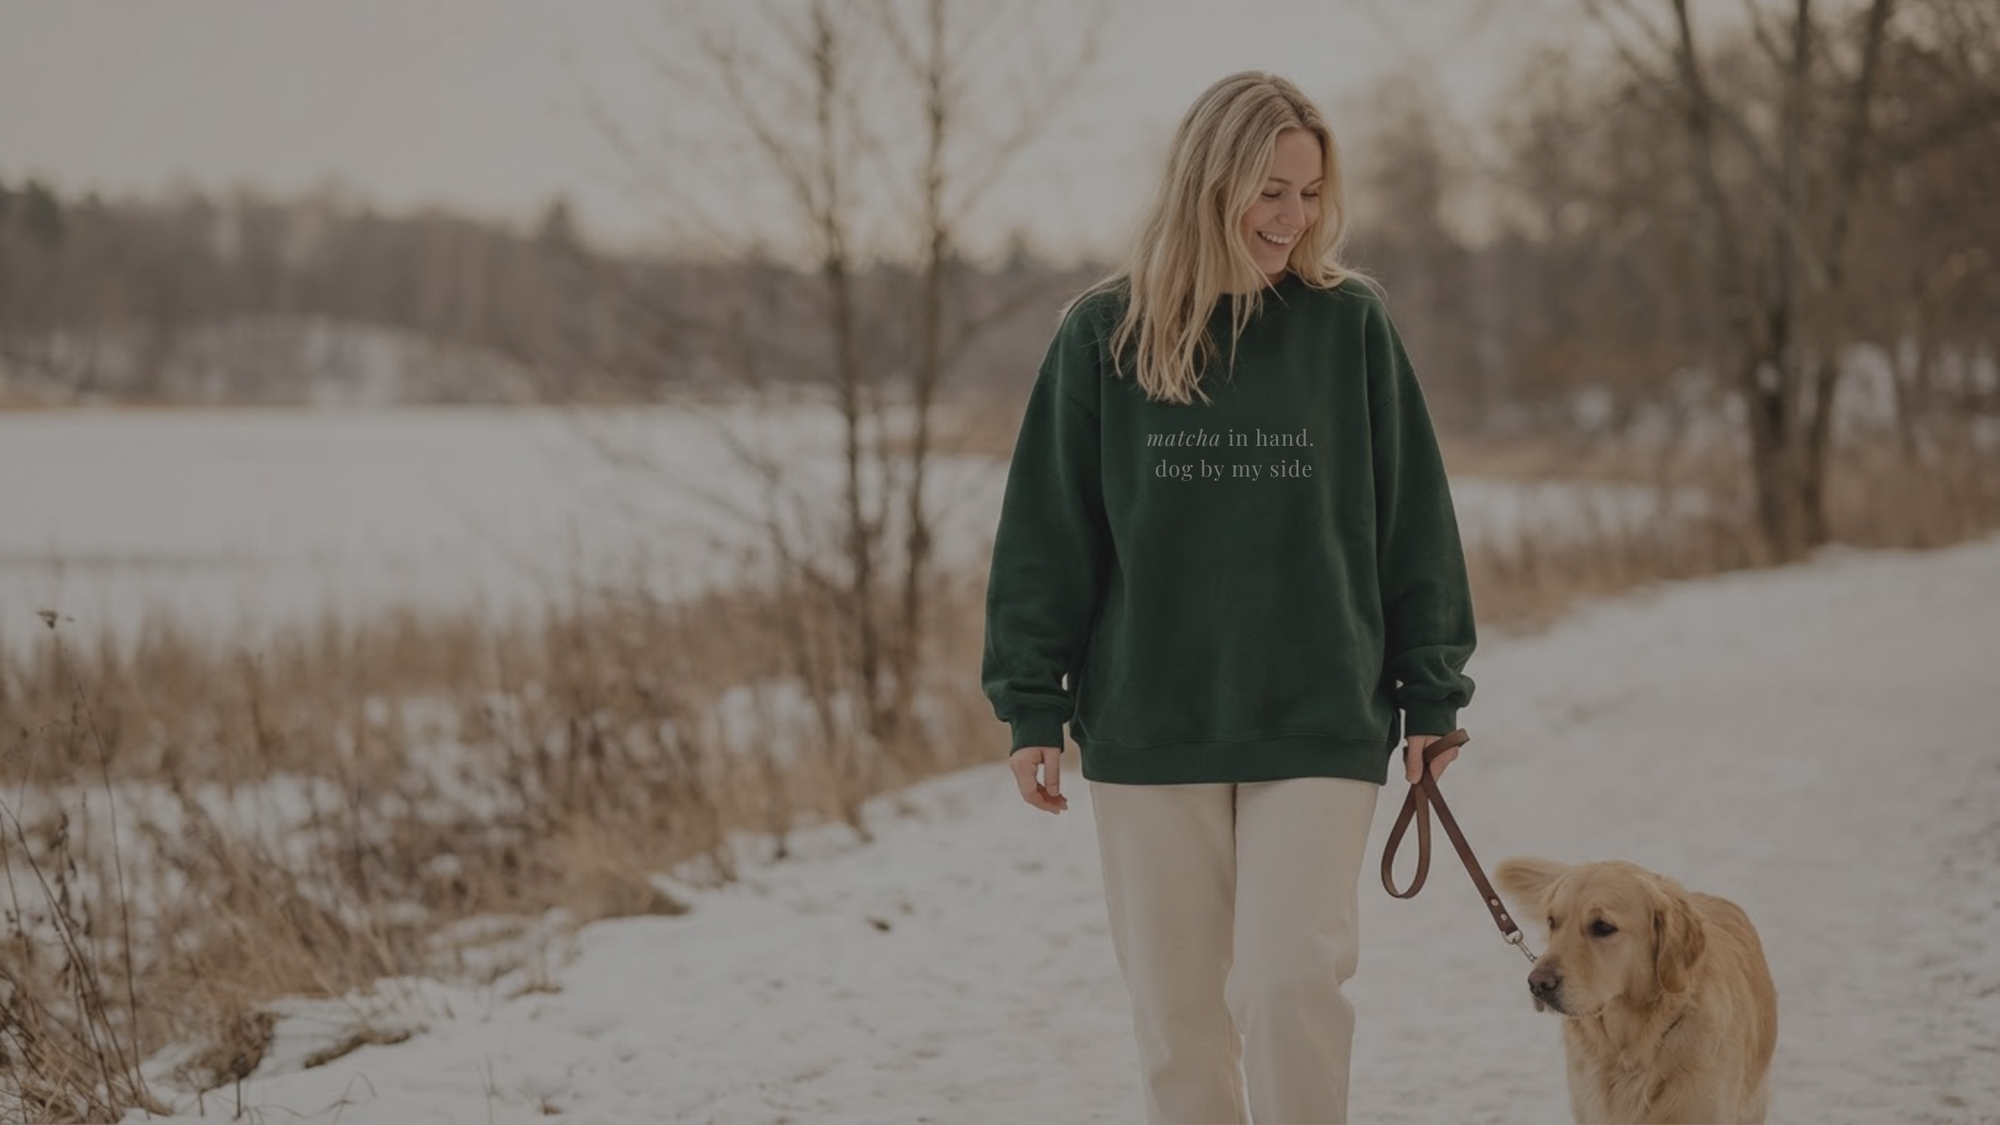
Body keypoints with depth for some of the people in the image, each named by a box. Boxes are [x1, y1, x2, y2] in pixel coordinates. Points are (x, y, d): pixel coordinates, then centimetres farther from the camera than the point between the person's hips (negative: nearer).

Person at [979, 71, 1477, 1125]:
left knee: (1292, 978, -10)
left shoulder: (1350, 324, 0)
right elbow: (1046, 528, 3)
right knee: (1174, 1000, 7)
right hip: (1147, 723, 1)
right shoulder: (1104, 333, 0)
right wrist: (1031, 707, 0)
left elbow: (1413, 515, 5)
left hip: (1319, 722, -1)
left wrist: (1431, 696, 4)